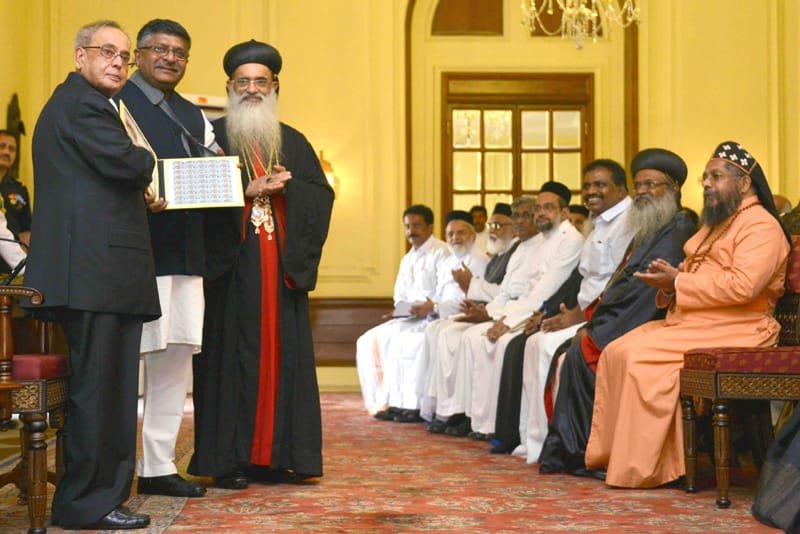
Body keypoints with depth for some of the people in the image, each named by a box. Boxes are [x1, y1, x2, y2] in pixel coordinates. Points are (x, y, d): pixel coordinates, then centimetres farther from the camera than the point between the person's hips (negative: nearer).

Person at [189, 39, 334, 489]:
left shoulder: (294, 143, 17)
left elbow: (322, 196, 8)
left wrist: (286, 187, -10)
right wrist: (248, 191, -16)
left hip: (282, 264, 4)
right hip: (230, 264, -4)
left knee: (282, 354, 3)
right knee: (231, 356, -4)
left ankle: (273, 455, 9)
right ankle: (227, 458, 0)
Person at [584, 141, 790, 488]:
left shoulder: (761, 226, -9)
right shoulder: (715, 223, 24)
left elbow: (742, 286, -23)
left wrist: (677, 283, -18)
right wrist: (669, 280, 0)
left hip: (731, 331, -10)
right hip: (691, 322, 10)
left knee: (640, 356, -25)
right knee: (615, 353, -8)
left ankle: (642, 469, -16)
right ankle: (609, 455, -9)